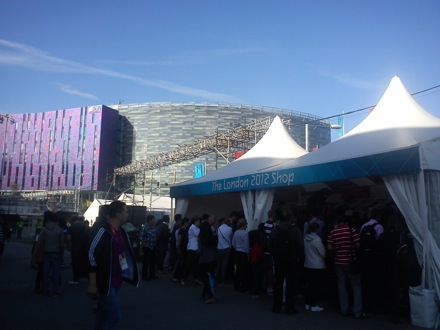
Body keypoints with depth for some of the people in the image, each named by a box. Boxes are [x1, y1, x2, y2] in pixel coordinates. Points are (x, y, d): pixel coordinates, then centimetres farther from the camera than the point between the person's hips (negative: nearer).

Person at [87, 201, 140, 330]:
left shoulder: (121, 232, 8)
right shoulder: (104, 231, -18)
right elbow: (92, 257, -19)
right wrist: (92, 284, -18)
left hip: (116, 282, 8)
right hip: (104, 283, -8)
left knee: (104, 315, 17)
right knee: (114, 315, -8)